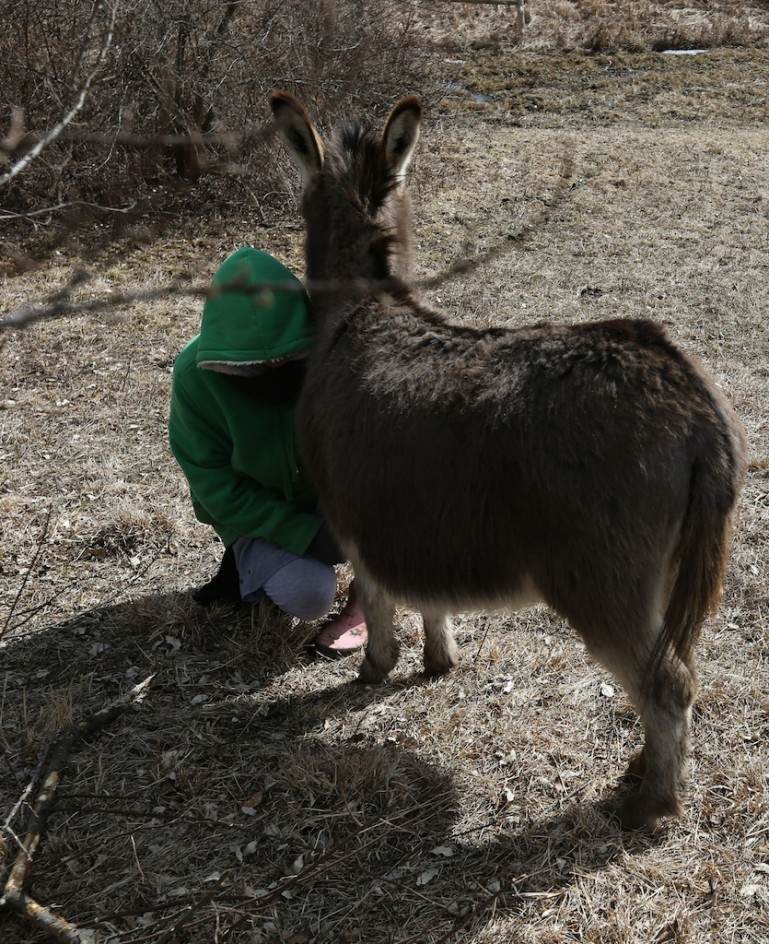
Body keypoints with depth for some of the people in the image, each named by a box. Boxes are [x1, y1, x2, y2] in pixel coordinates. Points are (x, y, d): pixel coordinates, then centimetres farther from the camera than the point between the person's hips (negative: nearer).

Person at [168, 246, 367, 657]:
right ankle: (247, 558, 9)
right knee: (308, 596, -26)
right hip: (259, 514, -1)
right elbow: (213, 481, -17)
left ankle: (365, 595, -8)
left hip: (331, 506, 1)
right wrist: (303, 533, -25)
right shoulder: (195, 374, -23)